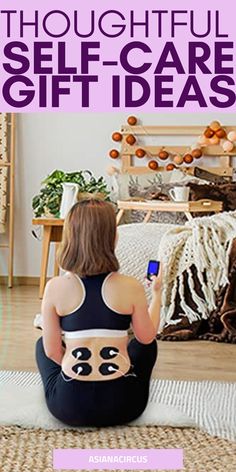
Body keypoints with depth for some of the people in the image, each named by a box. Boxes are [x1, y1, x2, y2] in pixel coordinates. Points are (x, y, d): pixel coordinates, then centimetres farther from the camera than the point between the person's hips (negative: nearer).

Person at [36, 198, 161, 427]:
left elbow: (52, 351, -1)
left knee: (41, 343, 31)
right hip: (122, 406, 0)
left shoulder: (54, 288, -9)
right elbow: (147, 338, 6)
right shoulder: (131, 287, -9)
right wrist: (156, 292, 20)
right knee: (145, 345, 32)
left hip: (69, 407, 0)